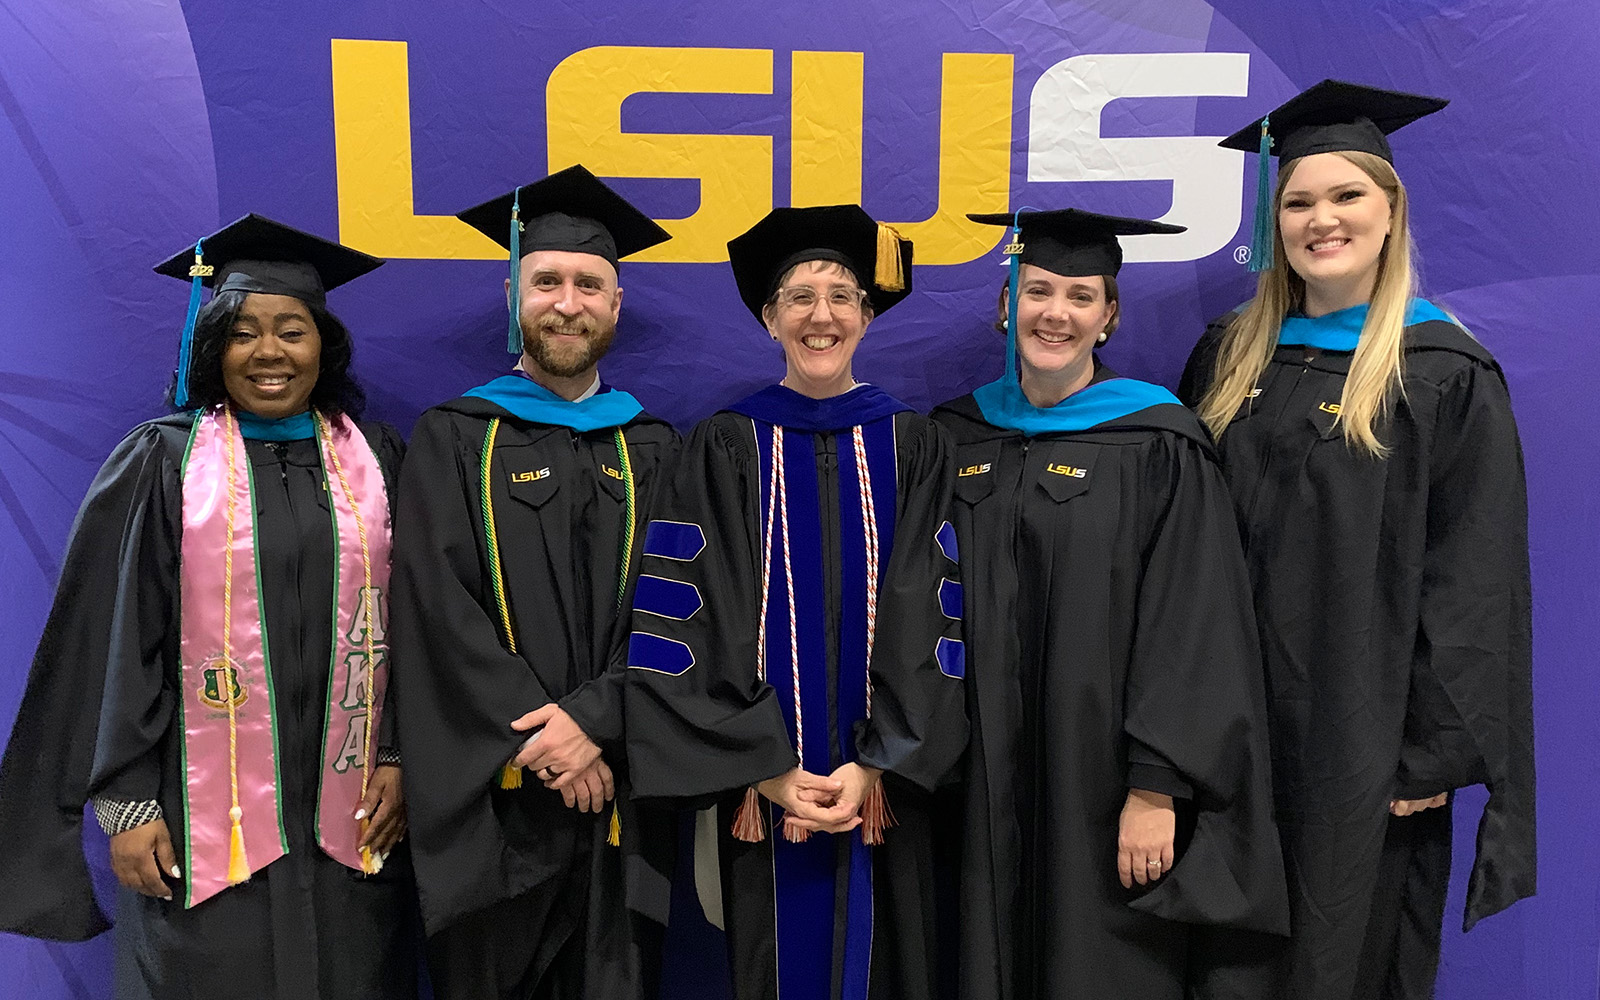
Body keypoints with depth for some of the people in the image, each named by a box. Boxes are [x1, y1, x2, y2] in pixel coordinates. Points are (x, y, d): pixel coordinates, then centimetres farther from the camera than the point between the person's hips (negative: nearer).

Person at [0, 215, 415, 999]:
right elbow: (119, 642, -3)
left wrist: (395, 757, -1)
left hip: (346, 812, 2)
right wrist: (127, 802, -6)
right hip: (206, 815, -2)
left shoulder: (371, 457, 5)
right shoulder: (161, 461, -1)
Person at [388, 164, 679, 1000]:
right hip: (494, 795, -2)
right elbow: (439, 607, -8)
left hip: (617, 790, 2)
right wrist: (536, 737, -16)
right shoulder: (453, 438, 2)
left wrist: (590, 721, -16)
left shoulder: (650, 451, 8)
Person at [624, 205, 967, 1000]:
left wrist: (874, 765, -11)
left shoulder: (911, 446, 4)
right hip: (763, 784, -1)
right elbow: (687, 616, -6)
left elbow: (929, 617, -2)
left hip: (883, 784, 1)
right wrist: (765, 769, -13)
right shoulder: (725, 447, 0)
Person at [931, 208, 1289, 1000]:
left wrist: (1155, 788, -14)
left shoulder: (1158, 446, -6)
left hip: (1101, 785, -3)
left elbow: (1190, 632, -9)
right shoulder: (958, 437, 6)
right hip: (983, 784, 4)